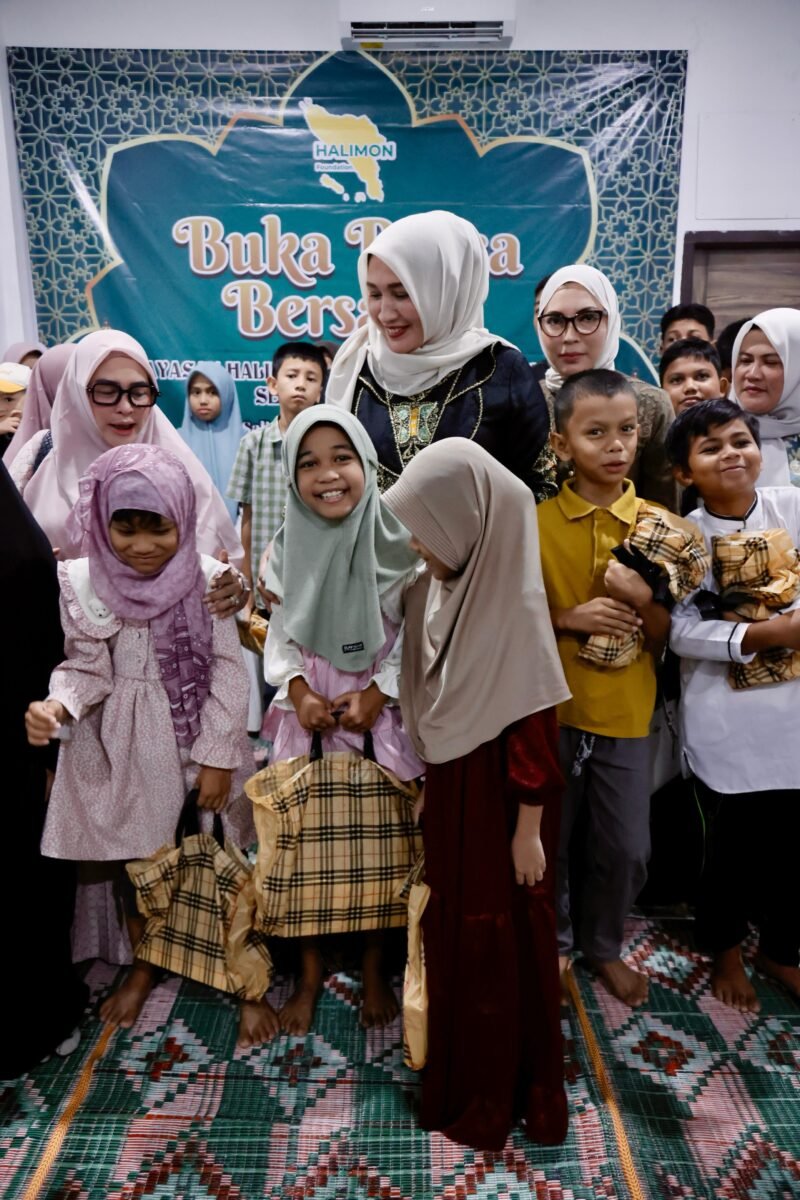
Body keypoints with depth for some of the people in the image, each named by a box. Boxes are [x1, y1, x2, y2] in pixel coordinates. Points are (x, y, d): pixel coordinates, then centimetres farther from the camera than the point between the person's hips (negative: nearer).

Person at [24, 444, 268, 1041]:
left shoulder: (206, 577, -13)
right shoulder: (83, 583, -8)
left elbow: (228, 670, -10)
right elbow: (87, 668, -3)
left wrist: (217, 756, -11)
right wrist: (57, 705, -25)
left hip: (195, 734, -2)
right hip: (123, 744, 2)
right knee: (132, 852, 17)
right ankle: (145, 965, 43)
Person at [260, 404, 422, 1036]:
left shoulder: (398, 543, -9)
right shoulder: (288, 547, 0)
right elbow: (280, 633, 6)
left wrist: (378, 694, -12)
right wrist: (298, 690, -10)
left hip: (380, 711, -2)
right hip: (308, 711, 2)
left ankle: (375, 967, 30)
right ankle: (311, 970, 28)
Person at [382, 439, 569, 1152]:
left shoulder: (514, 601, -22)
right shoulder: (436, 587, -1)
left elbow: (535, 727, -19)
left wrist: (529, 830, -14)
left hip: (499, 795, -7)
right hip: (449, 787, 7)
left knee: (501, 938, 11)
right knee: (453, 926, 21)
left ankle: (503, 1089, 34)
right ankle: (459, 1063, 44)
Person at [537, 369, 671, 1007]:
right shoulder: (536, 521, -8)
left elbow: (664, 637, 2)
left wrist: (643, 600, -19)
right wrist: (568, 617, -19)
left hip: (627, 712, 2)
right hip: (552, 707, -1)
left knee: (626, 847, 14)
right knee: (550, 837, 14)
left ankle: (604, 942, 41)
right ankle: (553, 939, 41)